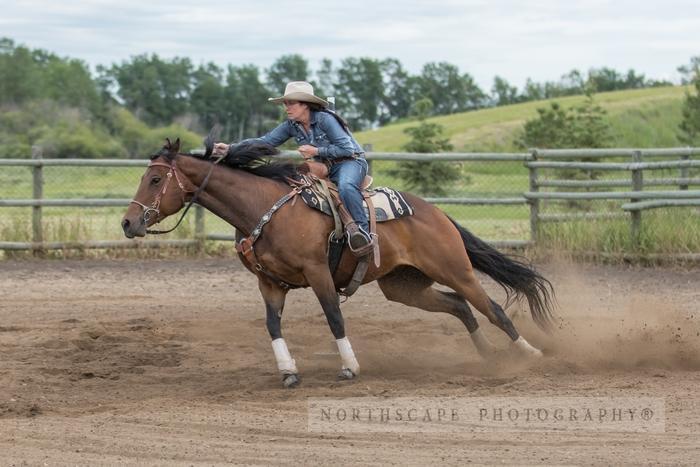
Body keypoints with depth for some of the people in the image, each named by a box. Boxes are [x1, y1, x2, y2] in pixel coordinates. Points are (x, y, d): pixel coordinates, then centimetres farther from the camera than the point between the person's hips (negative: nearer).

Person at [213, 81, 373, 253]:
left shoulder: (325, 119, -20)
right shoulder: (291, 126, 0)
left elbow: (347, 148, -20)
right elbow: (265, 141, -3)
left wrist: (315, 151, -21)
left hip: (350, 162, -8)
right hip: (324, 170, 8)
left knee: (345, 187, -40)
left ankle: (362, 230, -34)